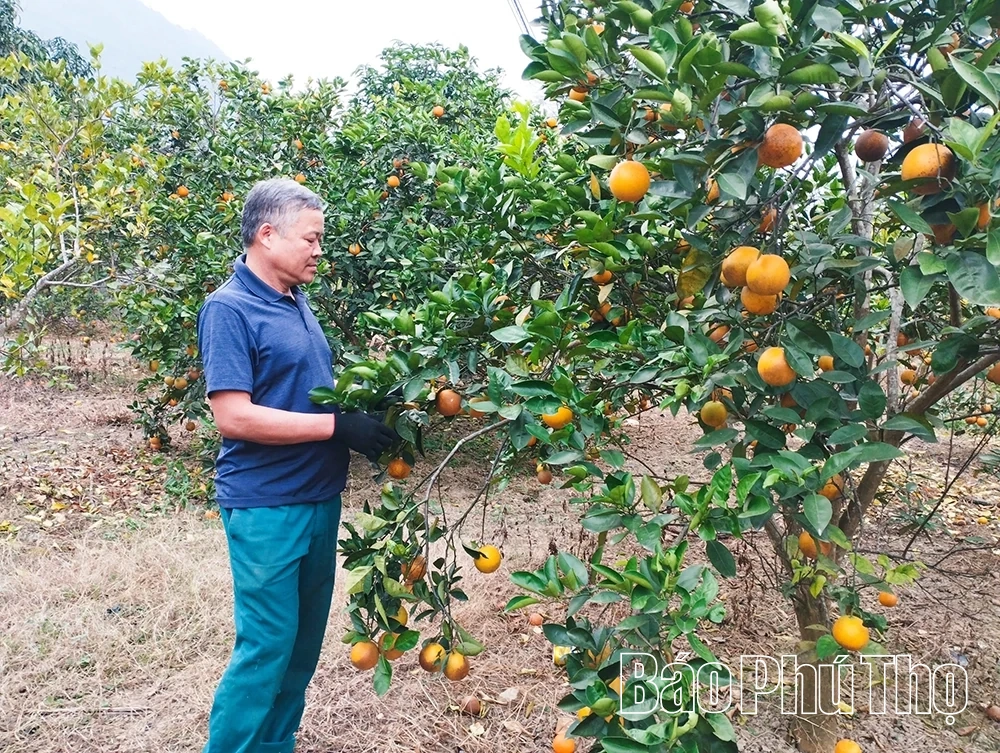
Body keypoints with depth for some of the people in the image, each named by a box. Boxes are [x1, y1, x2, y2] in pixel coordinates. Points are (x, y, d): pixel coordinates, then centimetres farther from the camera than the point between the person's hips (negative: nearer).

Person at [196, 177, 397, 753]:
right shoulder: (229, 309, -14)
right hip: (266, 506, -8)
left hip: (319, 496, 8)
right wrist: (337, 426, -21)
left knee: (304, 639, 17)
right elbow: (233, 417, -21)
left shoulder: (297, 303, 10)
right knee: (267, 646, 0)